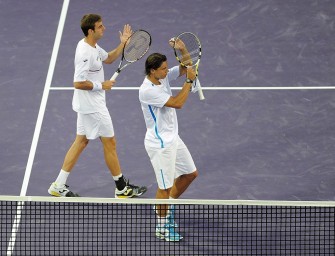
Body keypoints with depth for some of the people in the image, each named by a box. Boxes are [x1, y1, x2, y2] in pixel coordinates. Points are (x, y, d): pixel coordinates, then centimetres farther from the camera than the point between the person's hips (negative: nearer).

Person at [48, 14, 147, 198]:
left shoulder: (92, 46, 4)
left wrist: (122, 44, 6)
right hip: (93, 107, -10)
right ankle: (122, 188, 15)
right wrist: (101, 85, -19)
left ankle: (59, 186, 16)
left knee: (81, 141, 14)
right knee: (109, 143, 3)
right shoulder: (85, 54, -27)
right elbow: (78, 83, -29)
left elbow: (108, 59, 21)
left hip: (87, 105, 10)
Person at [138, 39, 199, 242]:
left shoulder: (163, 77, 1)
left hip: (173, 138, 9)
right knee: (165, 186, -1)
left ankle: (167, 207, 36)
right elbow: (177, 103, -26)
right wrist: (189, 81, -18)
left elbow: (186, 68, 7)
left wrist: (183, 50, -11)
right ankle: (162, 227, 15)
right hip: (160, 144, -9)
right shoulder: (147, 90, -25)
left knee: (190, 173, 18)